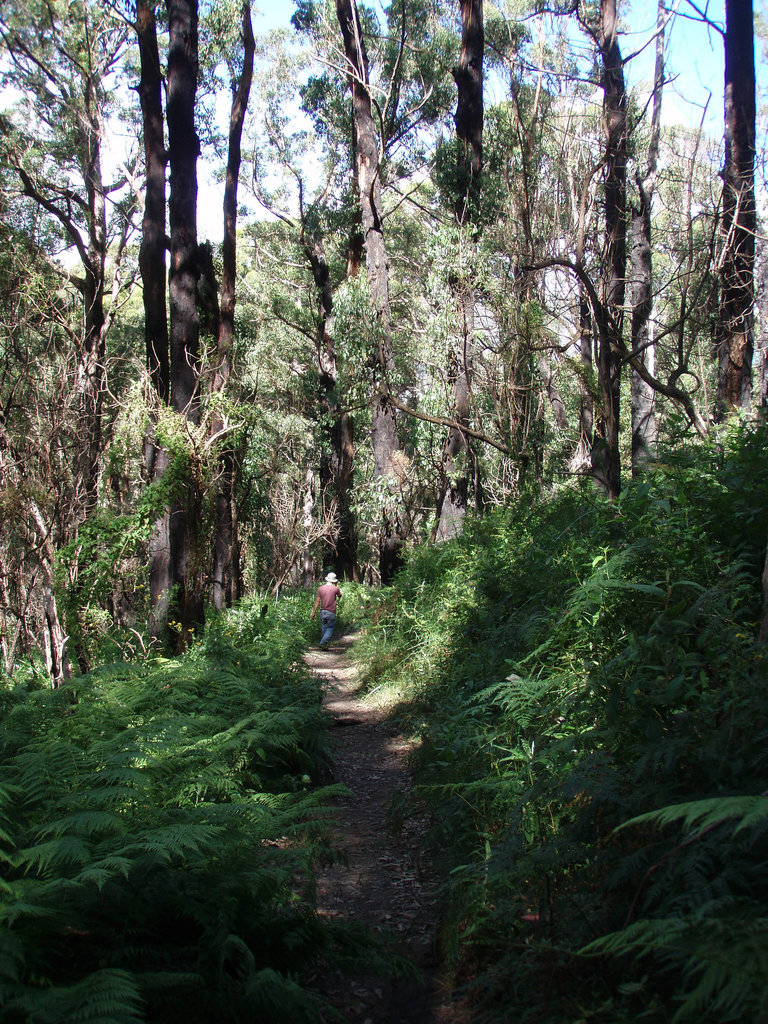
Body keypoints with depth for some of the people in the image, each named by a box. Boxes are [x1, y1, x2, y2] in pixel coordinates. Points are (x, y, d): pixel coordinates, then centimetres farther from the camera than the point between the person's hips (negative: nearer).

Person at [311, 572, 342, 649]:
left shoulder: (320, 588, 0)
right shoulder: (335, 588, -7)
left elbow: (317, 601, 0)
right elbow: (340, 595, 14)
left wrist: (313, 613, 4)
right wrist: (336, 586, 17)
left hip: (323, 612, 3)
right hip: (331, 613, -3)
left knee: (323, 629, 15)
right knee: (330, 628, 3)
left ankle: (323, 645, 21)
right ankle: (323, 642, -16)